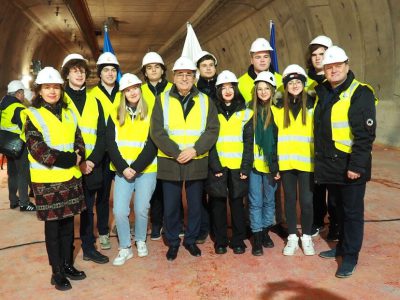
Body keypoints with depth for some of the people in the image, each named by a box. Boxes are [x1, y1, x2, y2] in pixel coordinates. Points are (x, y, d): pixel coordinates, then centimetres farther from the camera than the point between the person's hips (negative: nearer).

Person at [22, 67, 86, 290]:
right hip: (47, 179, -5)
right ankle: (57, 272, 16)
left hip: (71, 177, 5)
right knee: (53, 225, 4)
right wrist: (67, 159, -19)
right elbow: (37, 148, -14)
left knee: (68, 223, 12)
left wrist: (78, 156, -10)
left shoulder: (69, 114, 13)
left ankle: (68, 264, 26)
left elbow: (79, 141, 12)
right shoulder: (33, 115, -4)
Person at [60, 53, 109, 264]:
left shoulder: (94, 101, 12)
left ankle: (89, 248, 23)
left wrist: (92, 160, -9)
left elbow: (101, 135, 5)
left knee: (88, 209, 12)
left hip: (91, 166, 3)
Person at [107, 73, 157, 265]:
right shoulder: (115, 116, 6)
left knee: (141, 209, 2)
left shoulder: (150, 114, 0)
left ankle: (140, 240, 29)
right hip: (122, 171, 2)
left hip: (146, 170, -1)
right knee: (119, 211, -4)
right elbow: (111, 145, 1)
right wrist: (123, 168, -11)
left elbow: (152, 145, -7)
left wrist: (135, 168, -13)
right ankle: (125, 248, 15)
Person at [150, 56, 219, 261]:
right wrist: (176, 152, -16)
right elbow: (157, 131, -6)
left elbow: (212, 130, -2)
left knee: (195, 205, 12)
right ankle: (173, 242, 26)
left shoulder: (205, 101, 6)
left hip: (197, 162, 1)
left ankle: (191, 240, 31)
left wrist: (195, 149, -16)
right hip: (169, 162, -1)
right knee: (170, 207, 7)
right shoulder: (162, 100, 3)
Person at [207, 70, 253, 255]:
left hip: (238, 167, 0)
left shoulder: (245, 113, 6)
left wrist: (246, 167, -7)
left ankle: (238, 240, 18)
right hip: (217, 166, 0)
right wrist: (215, 165, -10)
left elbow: (248, 142, 2)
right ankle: (220, 241, 18)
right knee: (218, 203, 5)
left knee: (237, 203, 5)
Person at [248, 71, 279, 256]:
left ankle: (265, 232, 29)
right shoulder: (251, 109, 2)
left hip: (271, 164, 0)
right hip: (254, 164, 1)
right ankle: (257, 237, 15)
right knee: (255, 202, 5)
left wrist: (277, 165, -7)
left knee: (269, 200, 13)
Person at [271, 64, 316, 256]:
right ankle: (292, 237, 22)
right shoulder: (278, 107, 5)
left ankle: (306, 237, 21)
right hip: (285, 161, 1)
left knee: (306, 200, 2)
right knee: (290, 199, 9)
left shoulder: (312, 105, 3)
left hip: (306, 161, -1)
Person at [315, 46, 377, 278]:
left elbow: (365, 134, -16)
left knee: (352, 212, 5)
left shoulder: (361, 93, -11)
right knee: (339, 208, 19)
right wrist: (320, 160, 12)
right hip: (329, 164, 7)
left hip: (350, 166, -6)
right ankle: (342, 246, 35)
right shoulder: (322, 92, 10)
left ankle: (351, 257, 17)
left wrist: (357, 165, -20)